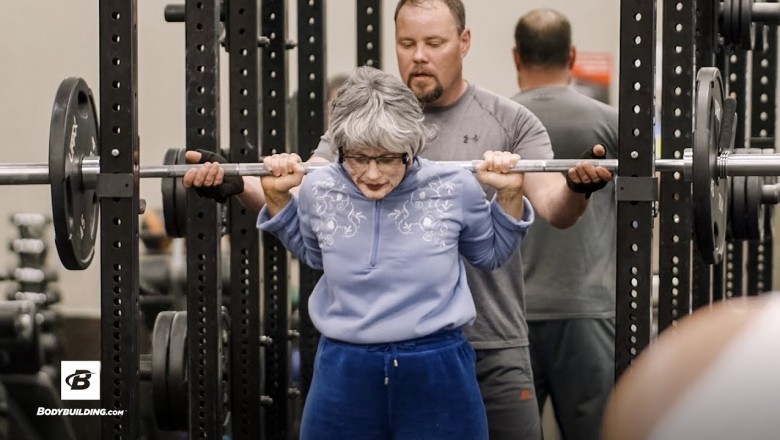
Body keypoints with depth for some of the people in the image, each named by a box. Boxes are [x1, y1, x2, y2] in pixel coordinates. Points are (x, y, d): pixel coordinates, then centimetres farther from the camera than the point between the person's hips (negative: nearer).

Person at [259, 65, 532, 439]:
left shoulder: (455, 188, -8)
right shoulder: (319, 190, -4)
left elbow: (491, 253, 13)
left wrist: (510, 195, 0)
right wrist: (277, 197, 9)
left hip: (437, 372, -1)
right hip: (343, 374, 1)